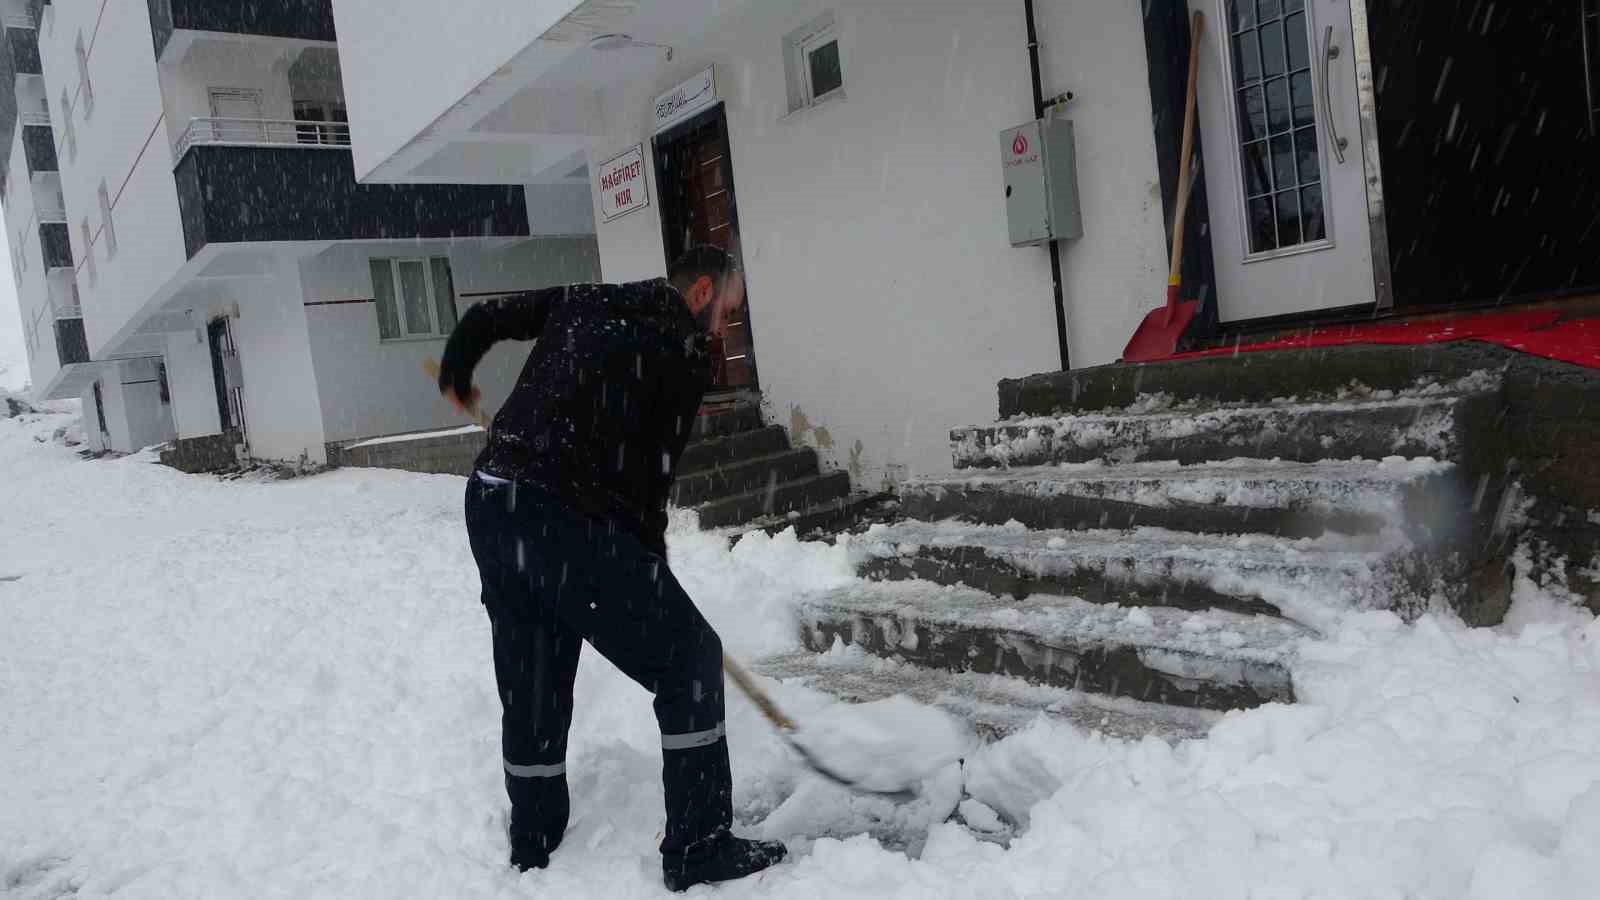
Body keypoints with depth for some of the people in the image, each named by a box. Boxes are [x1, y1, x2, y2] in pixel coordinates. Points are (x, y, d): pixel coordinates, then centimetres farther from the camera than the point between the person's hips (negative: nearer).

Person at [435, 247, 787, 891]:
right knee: (688, 657, 4)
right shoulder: (685, 352, 1)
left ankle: (532, 848, 35)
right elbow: (655, 466, 1)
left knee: (531, 681, 21)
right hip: (567, 520, -8)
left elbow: (482, 319, 20)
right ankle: (698, 848, 8)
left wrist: (455, 382, 40)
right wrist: (650, 557, 15)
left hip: (490, 503, 8)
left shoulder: (580, 301, 18)